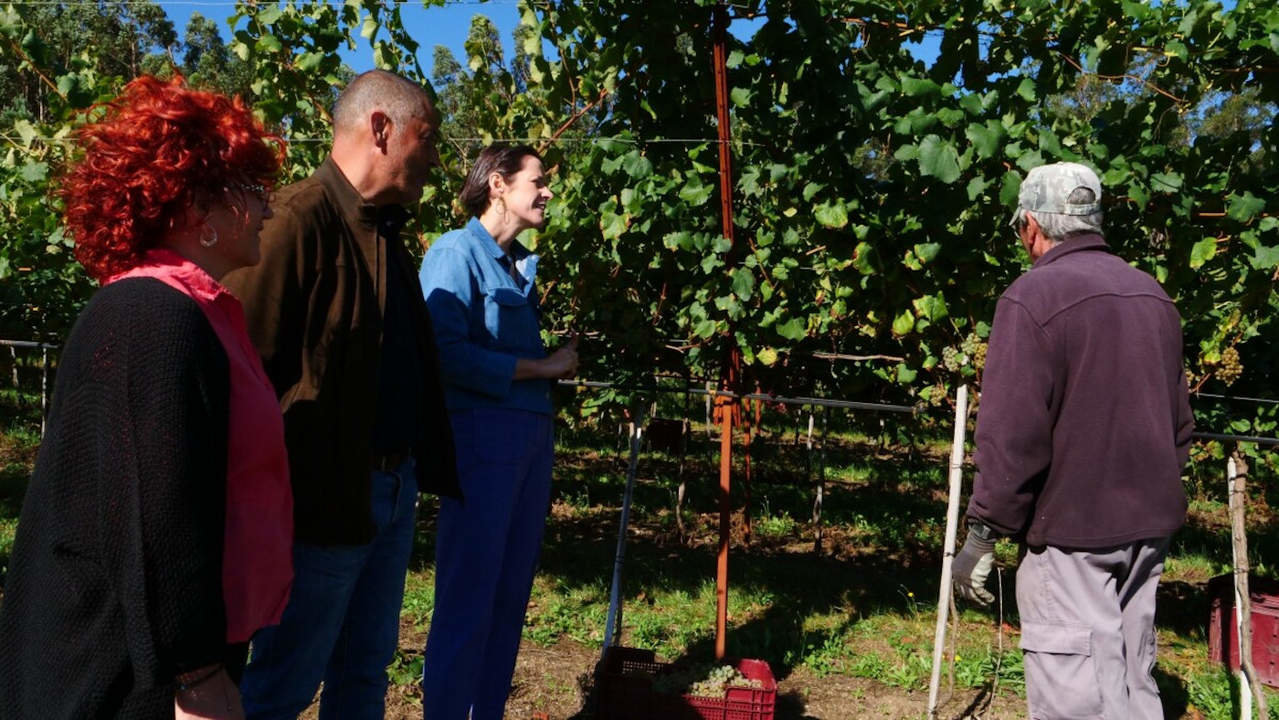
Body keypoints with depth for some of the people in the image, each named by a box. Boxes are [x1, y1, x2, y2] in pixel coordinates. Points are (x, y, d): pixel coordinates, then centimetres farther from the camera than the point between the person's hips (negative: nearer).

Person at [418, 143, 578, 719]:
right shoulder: (457, 253, -7)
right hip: (481, 435, -8)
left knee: (511, 595, 13)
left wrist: (559, 362, -1)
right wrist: (541, 367, -14)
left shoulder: (520, 265, 18)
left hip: (531, 435, 8)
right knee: (468, 598, -2)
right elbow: (448, 353, -20)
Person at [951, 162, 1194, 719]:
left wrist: (981, 536, -12)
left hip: (1071, 529, -8)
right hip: (1149, 525, 8)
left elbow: (1012, 436, -19)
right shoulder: (1152, 295, 10)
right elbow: (1180, 422, 16)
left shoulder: (1033, 297, -14)